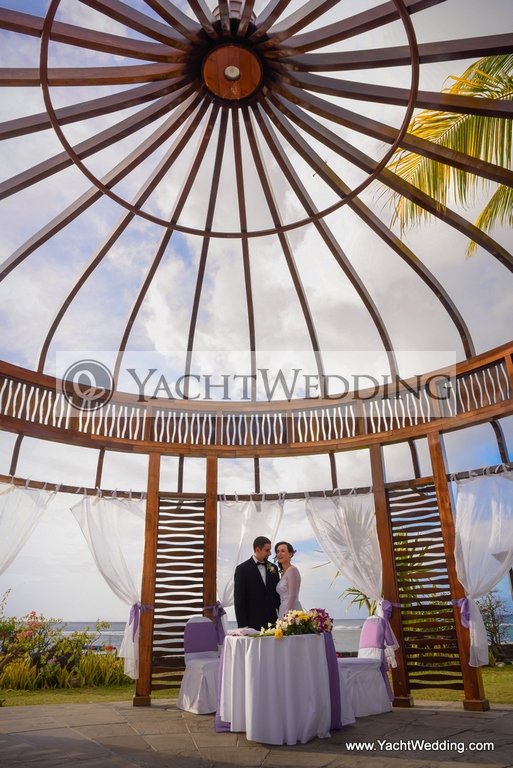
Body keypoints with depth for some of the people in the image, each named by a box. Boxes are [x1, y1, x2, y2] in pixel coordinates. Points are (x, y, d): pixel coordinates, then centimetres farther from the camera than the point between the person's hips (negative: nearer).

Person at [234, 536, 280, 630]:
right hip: (253, 623, -4)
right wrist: (242, 625, -9)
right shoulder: (242, 569, -5)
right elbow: (239, 599, -6)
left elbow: (278, 595, 14)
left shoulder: (273, 568, 10)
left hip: (272, 622, 4)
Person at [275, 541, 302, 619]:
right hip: (284, 611, 8)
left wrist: (287, 614, -17)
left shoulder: (292, 570, -10)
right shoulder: (283, 572, 16)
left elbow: (293, 596, -16)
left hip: (291, 610, -8)